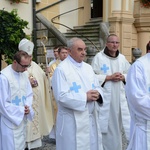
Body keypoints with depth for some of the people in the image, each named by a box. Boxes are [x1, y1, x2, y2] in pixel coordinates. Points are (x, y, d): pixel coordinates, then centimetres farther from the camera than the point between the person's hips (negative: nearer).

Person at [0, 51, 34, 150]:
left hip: (22, 119, 7)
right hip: (10, 121, -7)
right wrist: (21, 110, -14)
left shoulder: (23, 74, 1)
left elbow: (29, 94, 10)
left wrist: (28, 106, -9)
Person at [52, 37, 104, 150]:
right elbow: (61, 96, -19)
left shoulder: (88, 68, 11)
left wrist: (97, 94, -11)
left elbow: (97, 87, 13)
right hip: (72, 121, -7)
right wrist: (85, 97, -20)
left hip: (91, 118, 7)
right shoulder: (61, 69, -11)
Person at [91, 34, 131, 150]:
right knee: (106, 125, -1)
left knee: (117, 123, 7)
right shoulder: (99, 57, -5)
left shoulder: (122, 58, 9)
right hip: (104, 97, -4)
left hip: (119, 97, 4)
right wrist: (109, 77, -16)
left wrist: (123, 77, -6)